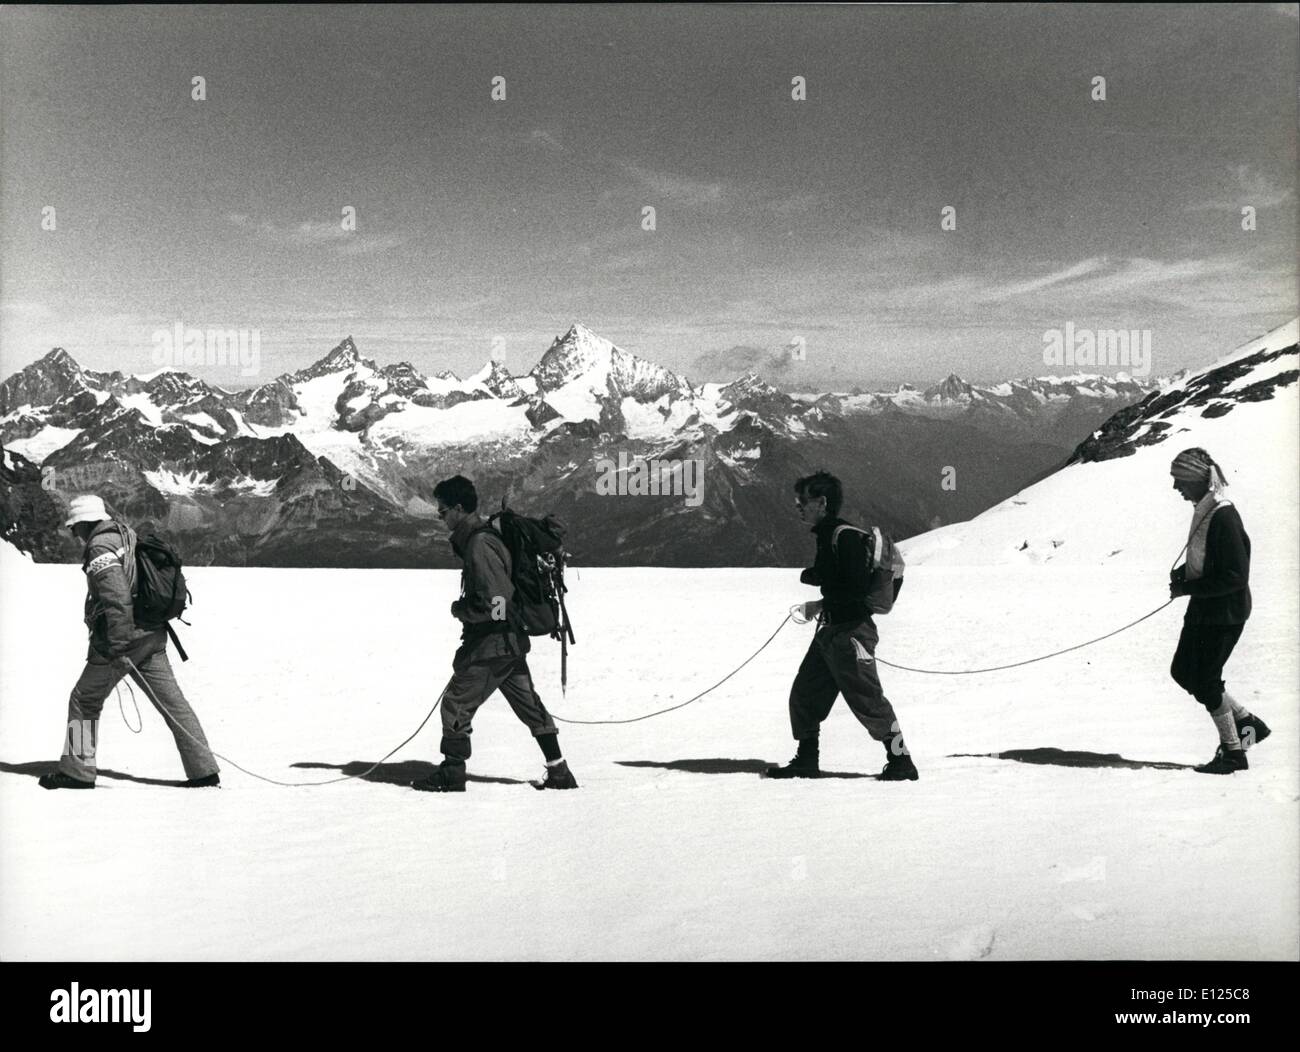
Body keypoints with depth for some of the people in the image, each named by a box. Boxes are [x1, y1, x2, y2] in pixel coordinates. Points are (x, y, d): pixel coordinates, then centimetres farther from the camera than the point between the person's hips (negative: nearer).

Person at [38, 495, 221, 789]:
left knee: (84, 701, 9)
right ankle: (204, 769, -1)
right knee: (172, 700, 4)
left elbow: (117, 597, -23)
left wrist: (118, 645, -26)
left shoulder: (100, 548, -12)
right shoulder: (127, 535, 15)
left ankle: (78, 770, 15)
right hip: (153, 638, 8)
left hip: (120, 641, -8)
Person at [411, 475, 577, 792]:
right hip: (512, 642, 10)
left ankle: (452, 774, 11)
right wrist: (465, 607, 13)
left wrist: (458, 609, -10)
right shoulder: (488, 534, 10)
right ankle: (560, 773, 16)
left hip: (490, 645, -10)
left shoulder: (478, 546, -21)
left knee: (456, 703, 2)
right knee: (529, 705, 13)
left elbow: (493, 605, -25)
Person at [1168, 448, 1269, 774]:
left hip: (1224, 613, -10)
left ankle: (1233, 752, 14)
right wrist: (1183, 573, 3)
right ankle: (1247, 723, 25)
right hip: (1203, 610, 10)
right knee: (1182, 671, 15)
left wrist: (1188, 588, -20)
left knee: (1205, 681, -1)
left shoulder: (1223, 517, -23)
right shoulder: (1204, 510, 6)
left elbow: (1235, 576, -25)